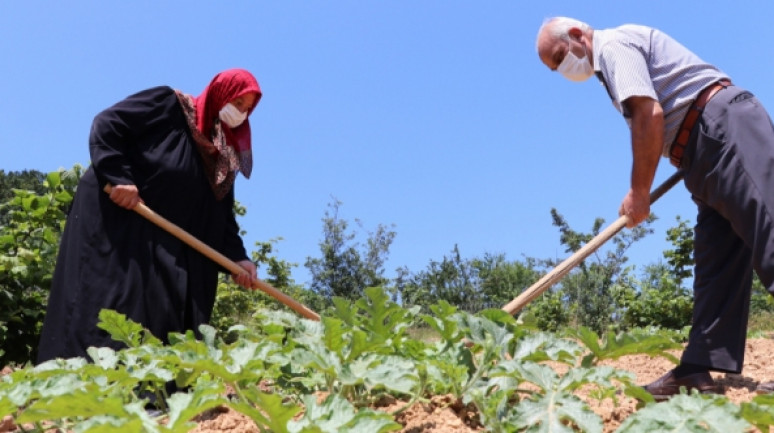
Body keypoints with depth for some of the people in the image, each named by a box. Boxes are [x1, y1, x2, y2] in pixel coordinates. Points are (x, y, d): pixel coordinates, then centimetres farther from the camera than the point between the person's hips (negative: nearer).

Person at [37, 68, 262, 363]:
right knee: (112, 305, -14)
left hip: (165, 244, 7)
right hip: (113, 217, -7)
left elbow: (223, 215, 9)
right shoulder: (168, 105, -4)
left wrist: (238, 258, -5)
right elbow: (106, 125, -10)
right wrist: (119, 178, -21)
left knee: (166, 316, 0)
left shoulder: (223, 157, 13)